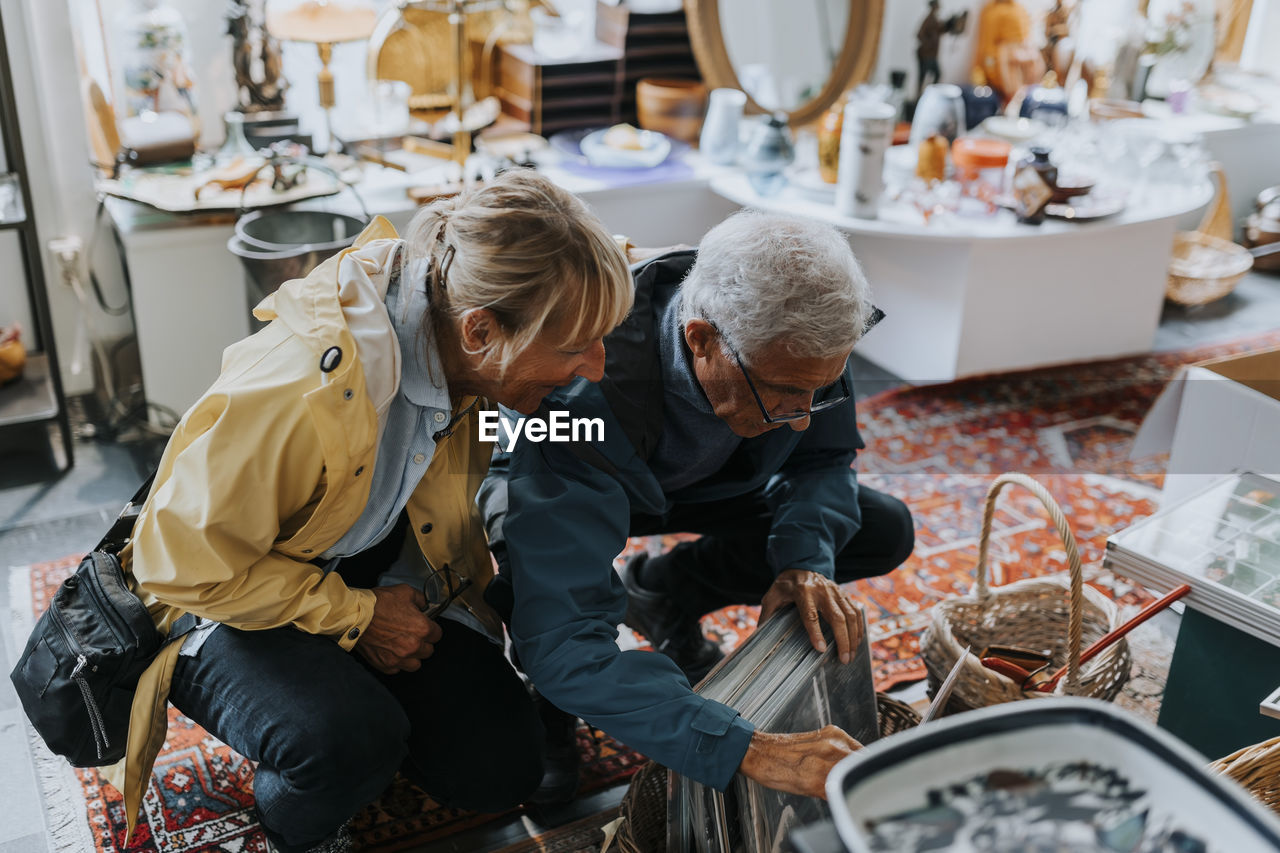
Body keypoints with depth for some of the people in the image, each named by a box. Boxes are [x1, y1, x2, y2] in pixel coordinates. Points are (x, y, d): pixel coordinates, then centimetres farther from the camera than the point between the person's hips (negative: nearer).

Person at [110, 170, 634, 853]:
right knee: (349, 744, -34)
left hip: (384, 579, 6)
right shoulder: (294, 395, -38)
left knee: (502, 767, -7)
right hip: (230, 601, -5)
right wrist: (355, 617, -21)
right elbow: (183, 563, -25)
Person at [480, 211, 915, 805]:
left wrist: (805, 560, -30)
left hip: (699, 481, 5)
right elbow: (563, 643, -50)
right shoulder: (585, 394, -46)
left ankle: (666, 591, 13)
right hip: (565, 486, -5)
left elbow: (823, 458, -8)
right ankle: (542, 704, -1)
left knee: (884, 533, -5)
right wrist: (748, 751, -57)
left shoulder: (796, 342, -29)